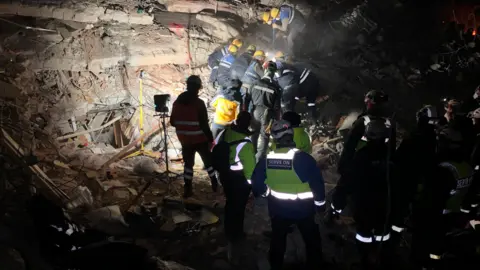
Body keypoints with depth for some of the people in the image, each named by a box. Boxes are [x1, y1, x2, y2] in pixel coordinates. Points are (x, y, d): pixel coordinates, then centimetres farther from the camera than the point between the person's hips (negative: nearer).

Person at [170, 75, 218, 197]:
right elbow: (204, 124, -18)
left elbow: (173, 122, 7)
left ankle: (188, 189, 13)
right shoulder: (199, 103, -17)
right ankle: (215, 184, 23)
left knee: (188, 163, 14)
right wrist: (210, 138, -8)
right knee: (208, 161, 13)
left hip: (185, 140, 5)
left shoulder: (177, 102, 1)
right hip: (200, 139, -4)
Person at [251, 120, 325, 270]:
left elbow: (257, 181, 0)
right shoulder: (304, 158, -23)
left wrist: (262, 192, 21)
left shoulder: (266, 159, -11)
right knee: (312, 240, 19)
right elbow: (317, 183, -16)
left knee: (277, 239, 24)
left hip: (278, 209, 3)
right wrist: (320, 203, 0)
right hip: (303, 209, -3)